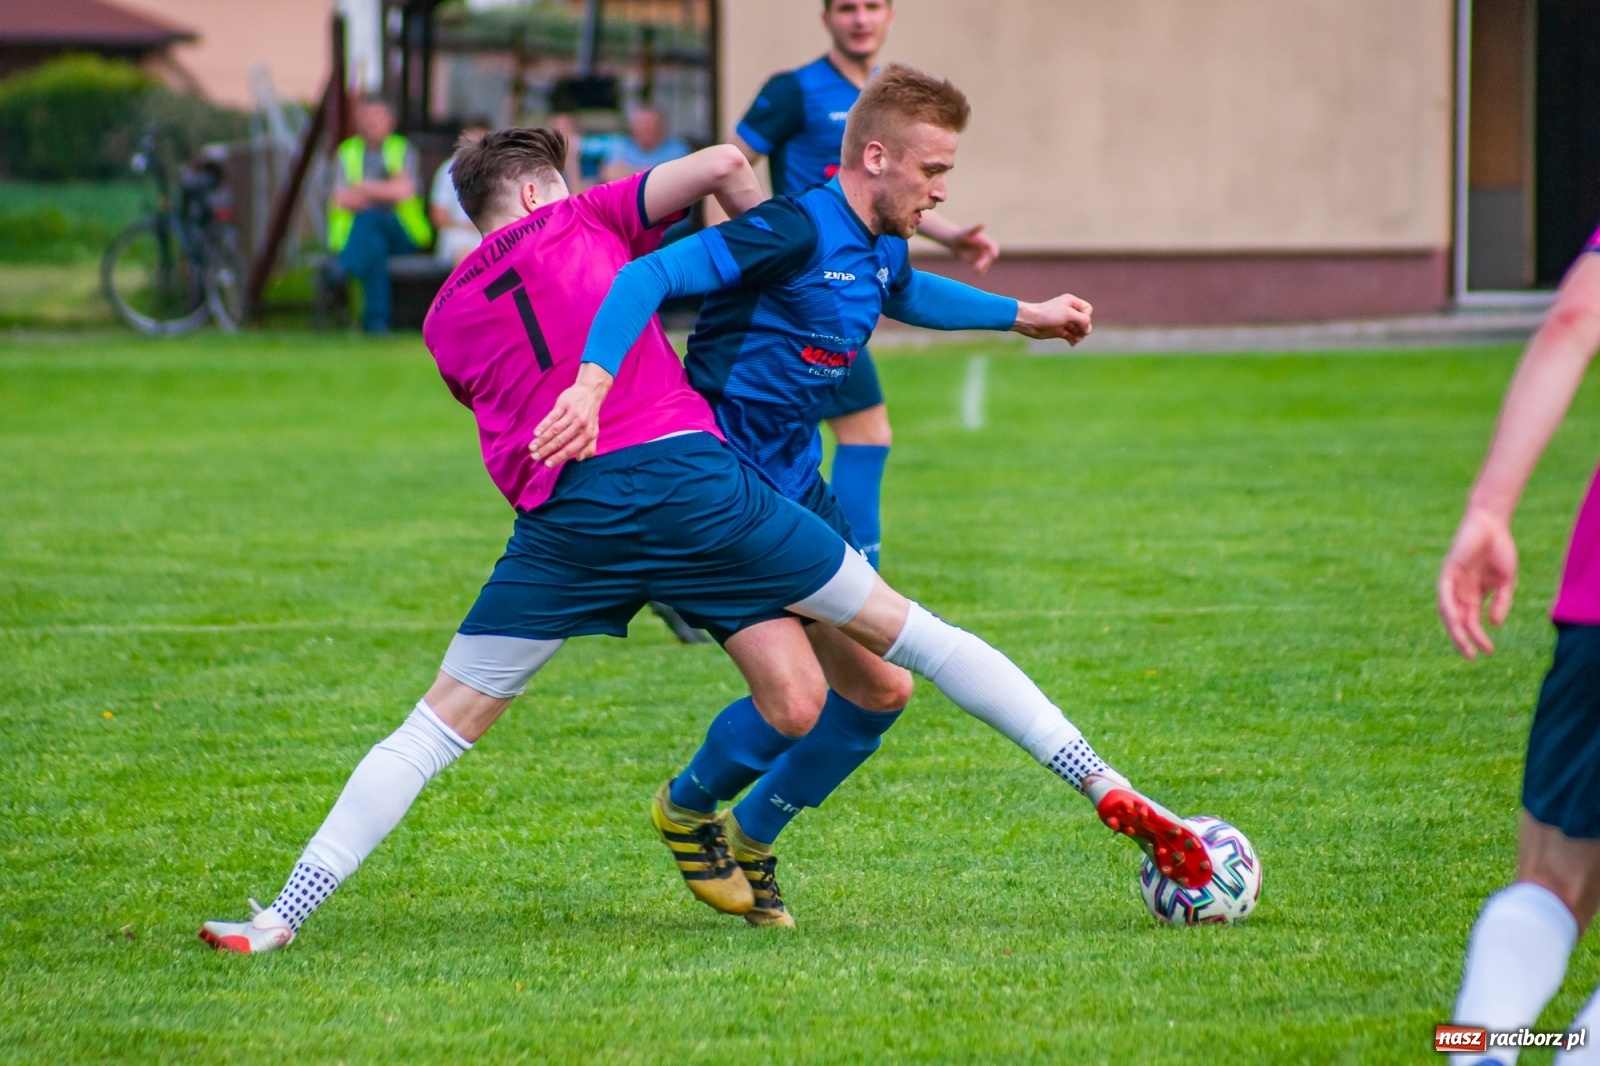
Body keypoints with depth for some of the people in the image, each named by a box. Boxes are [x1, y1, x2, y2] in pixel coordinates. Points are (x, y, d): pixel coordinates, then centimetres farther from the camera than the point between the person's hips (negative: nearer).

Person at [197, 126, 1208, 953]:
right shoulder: (580, 220, 17)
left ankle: (286, 915, 0)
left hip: (564, 518, 1)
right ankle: (1110, 792, 6)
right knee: (899, 627, 8)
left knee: (442, 723, 9)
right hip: (686, 471, -1)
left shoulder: (448, 318, 23)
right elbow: (724, 163, 8)